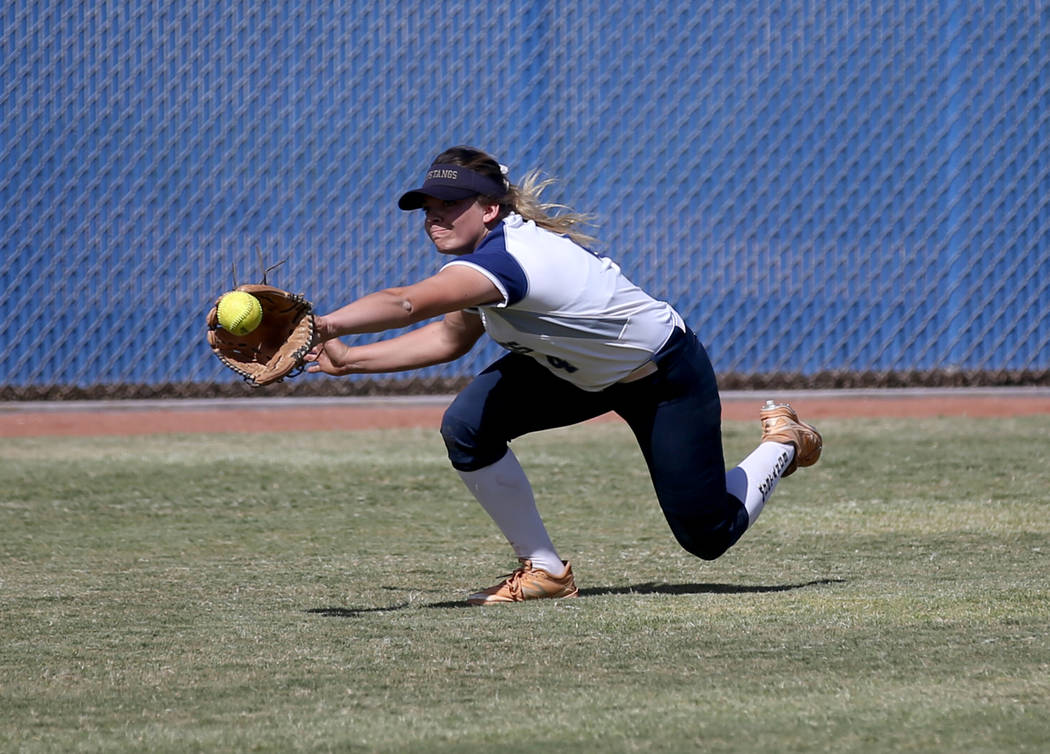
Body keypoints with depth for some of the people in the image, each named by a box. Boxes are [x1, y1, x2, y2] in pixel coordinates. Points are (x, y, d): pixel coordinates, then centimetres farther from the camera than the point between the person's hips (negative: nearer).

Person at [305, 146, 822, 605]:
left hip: (665, 374, -8)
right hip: (575, 371, 8)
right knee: (466, 427, -17)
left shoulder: (509, 256, -40)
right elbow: (452, 336, 3)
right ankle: (544, 571, 0)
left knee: (708, 536, 1)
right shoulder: (485, 250, -11)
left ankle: (782, 442, 31)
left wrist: (326, 325, -70)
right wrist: (351, 360, -4)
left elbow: (406, 304, -56)